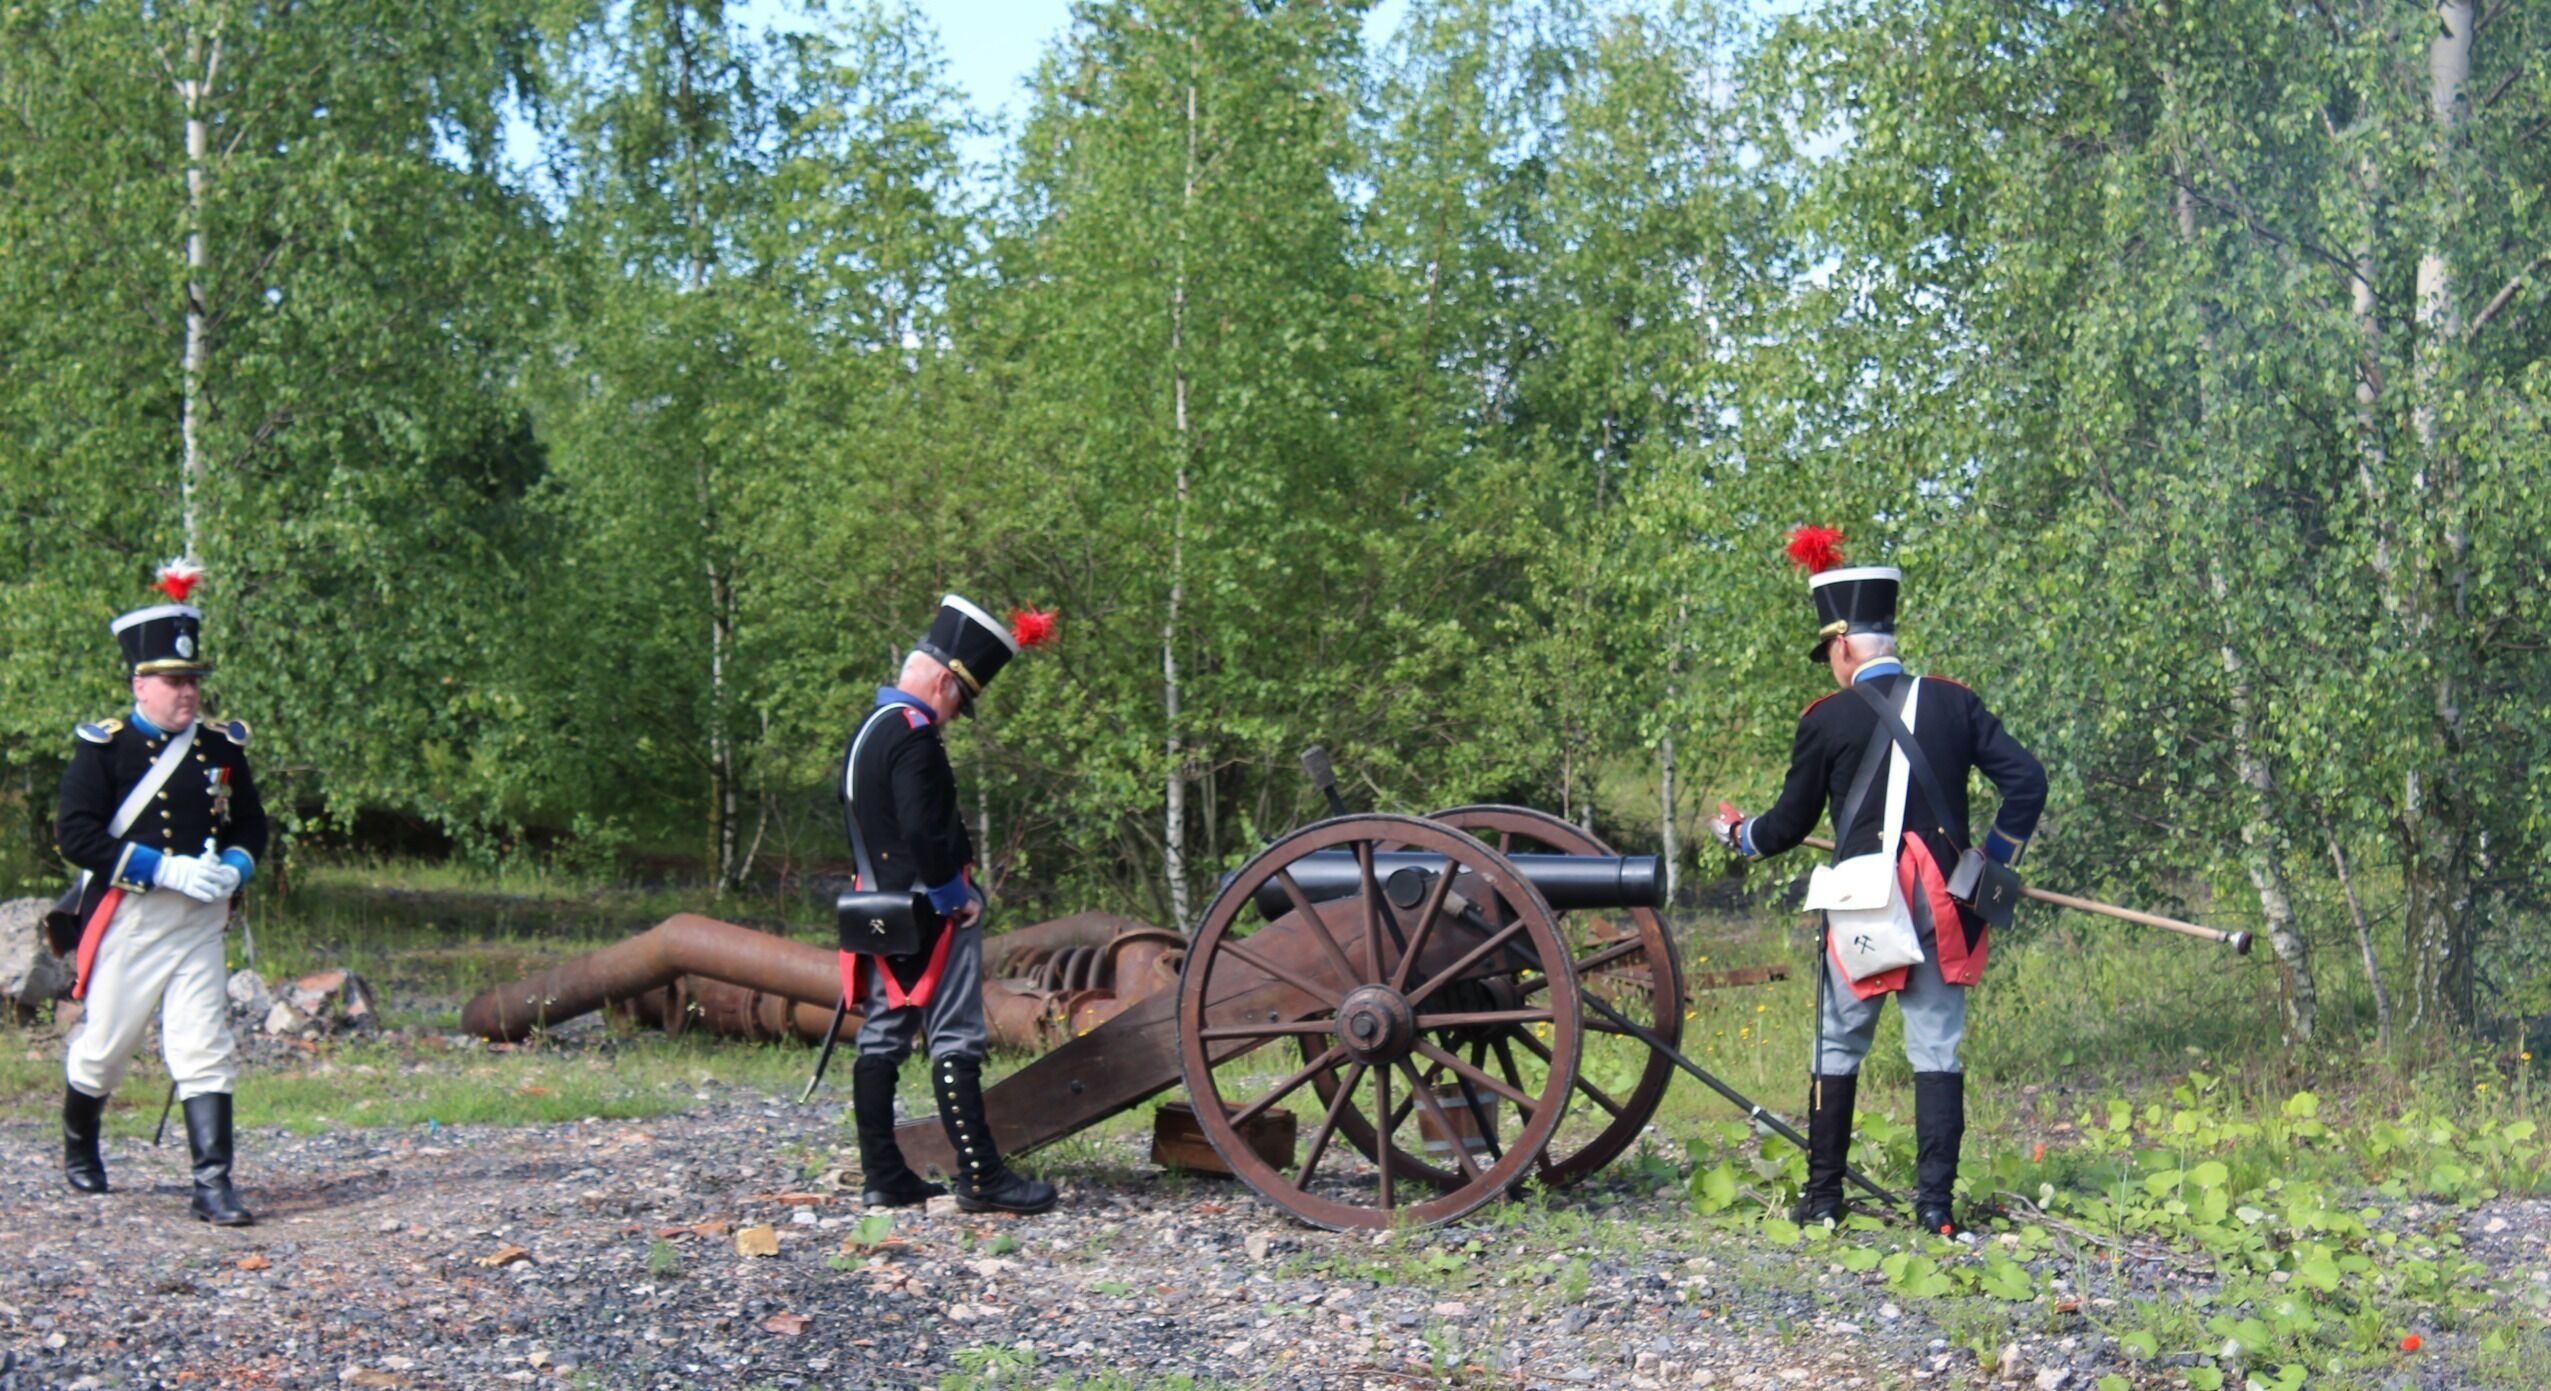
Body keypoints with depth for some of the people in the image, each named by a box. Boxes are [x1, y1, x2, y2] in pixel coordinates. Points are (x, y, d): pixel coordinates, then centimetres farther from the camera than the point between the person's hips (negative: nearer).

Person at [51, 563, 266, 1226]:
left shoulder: (223, 749, 7)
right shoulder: (104, 748, -5)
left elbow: (251, 826, 17)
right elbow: (76, 835, -14)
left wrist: (233, 868, -6)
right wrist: (166, 870, -20)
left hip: (200, 924, 3)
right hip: (127, 919, -2)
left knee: (206, 1052, -7)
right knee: (104, 1045, 11)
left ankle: (213, 1186, -8)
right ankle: (78, 1146, 39)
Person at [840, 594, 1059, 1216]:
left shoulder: (865, 732, 15)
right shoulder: (914, 735, -16)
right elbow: (922, 831, -25)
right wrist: (954, 896, -15)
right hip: (930, 915, -10)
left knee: (881, 1039, 9)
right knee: (954, 1042, -8)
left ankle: (884, 1177, 13)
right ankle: (980, 1179, -6)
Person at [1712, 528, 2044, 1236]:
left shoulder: (1828, 720, -4)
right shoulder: (1954, 702, 4)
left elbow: (1790, 825, 5)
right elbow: (2026, 780, 0)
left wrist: (1738, 832, 25)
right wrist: (1991, 865, 10)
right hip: (1943, 907, 2)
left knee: (1839, 1050, 10)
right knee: (1936, 1051, 5)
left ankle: (1823, 1198, 14)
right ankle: (1936, 1202, 1)